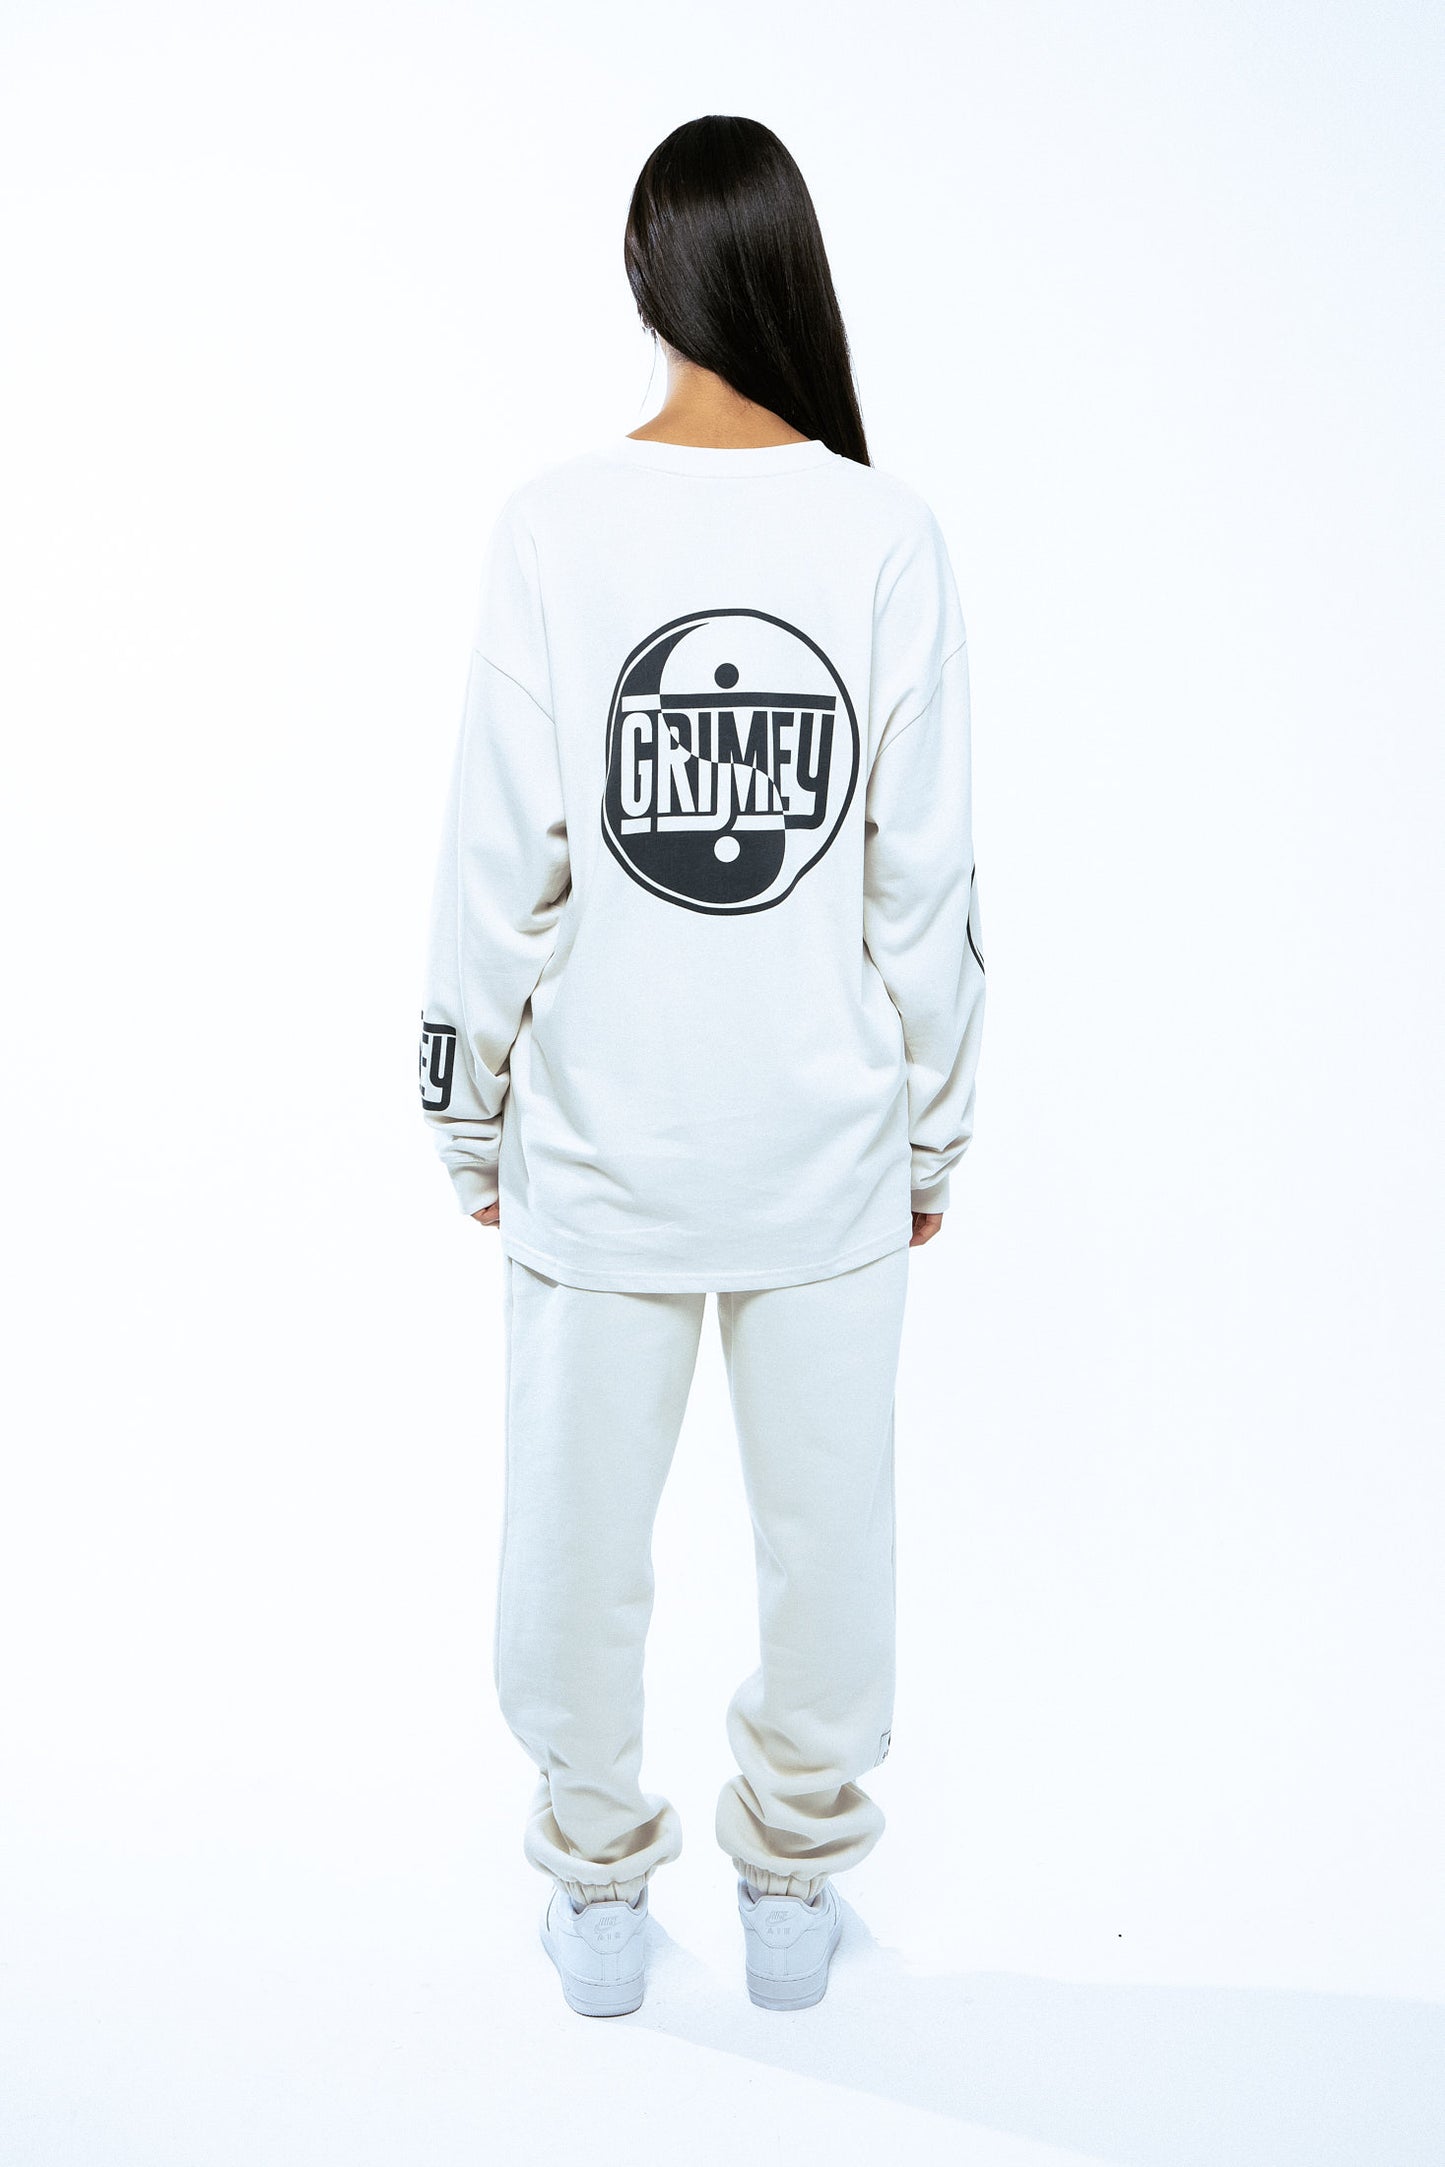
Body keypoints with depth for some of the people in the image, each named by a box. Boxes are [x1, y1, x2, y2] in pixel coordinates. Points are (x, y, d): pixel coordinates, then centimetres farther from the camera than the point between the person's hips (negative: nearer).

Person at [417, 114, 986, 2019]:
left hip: (599, 1147, 0)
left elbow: (500, 864, -8)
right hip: (828, 1147, 1)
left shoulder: (557, 522, -8)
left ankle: (599, 1896, 35)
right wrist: (934, 1127, 8)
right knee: (827, 1531, 16)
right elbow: (927, 882, -5)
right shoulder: (889, 533, -6)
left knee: (580, 1537, 16)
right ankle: (794, 1887, 36)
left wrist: (473, 1114, 5)